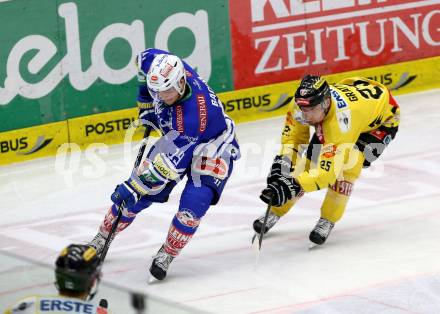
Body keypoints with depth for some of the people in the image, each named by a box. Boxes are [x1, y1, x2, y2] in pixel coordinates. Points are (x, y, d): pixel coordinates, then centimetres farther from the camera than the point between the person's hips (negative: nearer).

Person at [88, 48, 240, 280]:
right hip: (174, 137, 6)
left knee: (194, 201, -26)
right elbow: (144, 59, 1)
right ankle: (101, 239, 21)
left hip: (213, 145, -6)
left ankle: (166, 256, -6)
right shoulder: (157, 65, -26)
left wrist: (135, 187, -34)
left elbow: (171, 160, -37)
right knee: (136, 193, 2)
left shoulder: (196, 112, -42)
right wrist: (147, 106, 1)